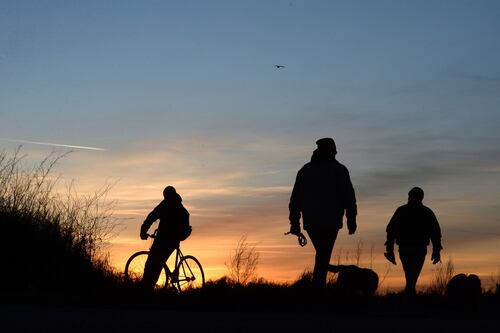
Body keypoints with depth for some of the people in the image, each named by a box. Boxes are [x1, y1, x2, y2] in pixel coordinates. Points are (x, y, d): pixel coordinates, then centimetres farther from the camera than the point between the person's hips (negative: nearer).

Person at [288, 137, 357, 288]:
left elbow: (295, 198, 10)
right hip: (331, 221, -4)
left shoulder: (305, 170, 14)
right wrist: (351, 220, -2)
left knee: (322, 254, 19)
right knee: (323, 257, -6)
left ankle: (318, 286, 16)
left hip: (310, 221, 4)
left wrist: (294, 222, 11)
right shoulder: (339, 170, 3)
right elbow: (349, 196, -4)